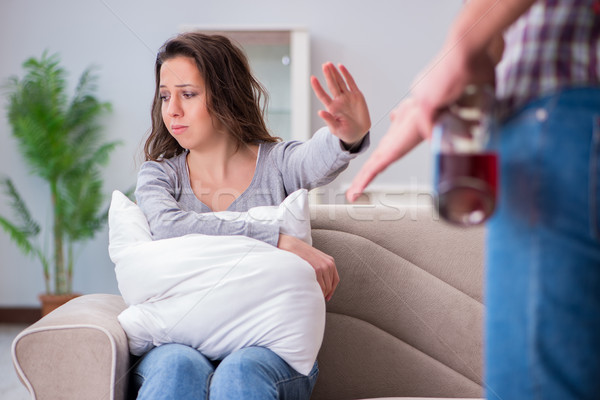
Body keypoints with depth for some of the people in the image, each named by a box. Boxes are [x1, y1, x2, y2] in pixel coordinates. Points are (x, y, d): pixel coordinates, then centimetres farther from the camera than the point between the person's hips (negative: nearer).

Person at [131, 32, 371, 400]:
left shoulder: (276, 162, 7)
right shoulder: (159, 173, 10)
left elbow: (319, 158, -18)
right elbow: (168, 225, -14)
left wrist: (350, 136, -45)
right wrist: (280, 242, -22)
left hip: (271, 345, 0)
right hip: (179, 339, 1)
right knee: (178, 365, -34)